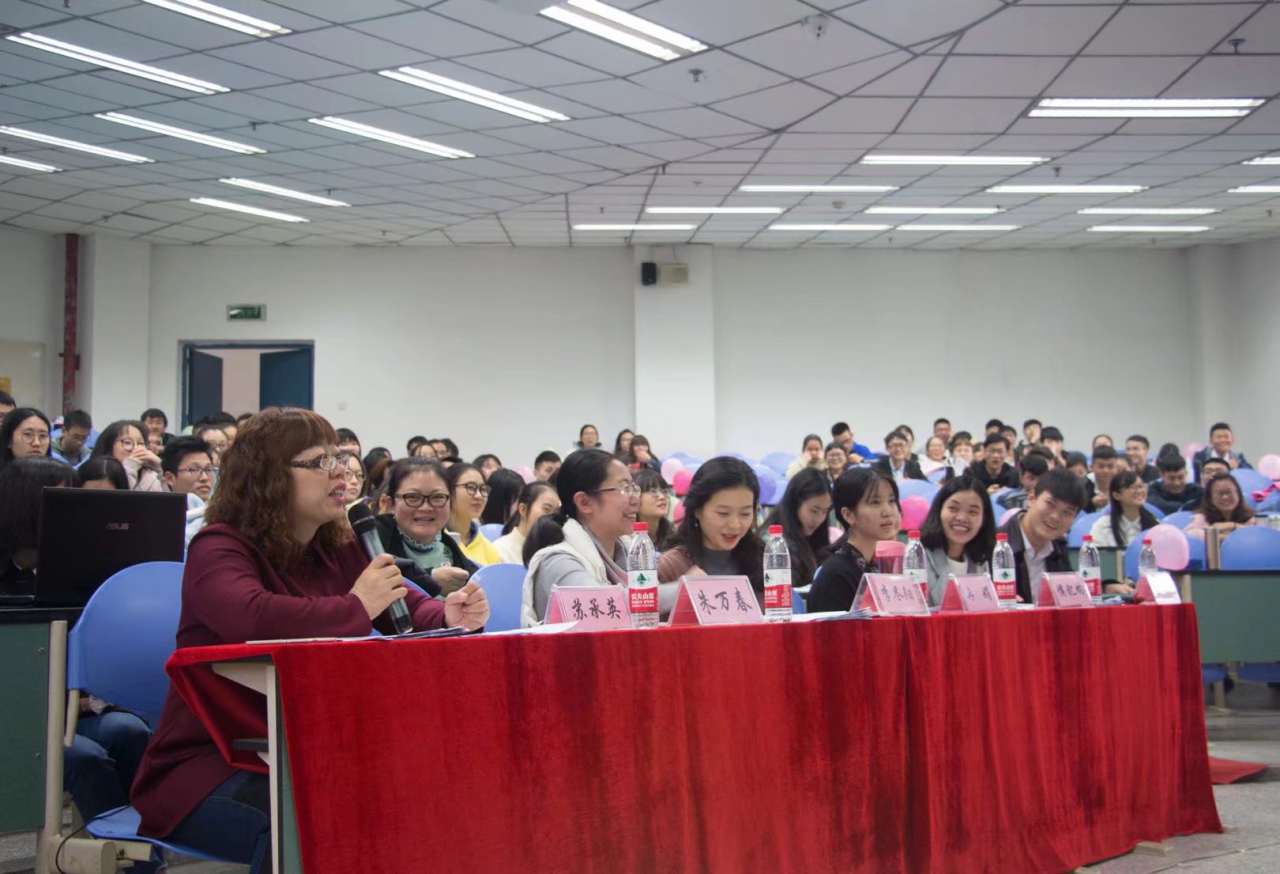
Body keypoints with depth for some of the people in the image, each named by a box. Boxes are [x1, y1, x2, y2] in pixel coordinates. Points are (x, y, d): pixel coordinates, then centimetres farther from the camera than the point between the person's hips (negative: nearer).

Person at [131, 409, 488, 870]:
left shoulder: (341, 549, 8)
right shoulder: (218, 548, -12)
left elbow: (409, 609, 9)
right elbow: (250, 617, -33)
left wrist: (449, 617, -15)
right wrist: (356, 608, -22)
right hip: (208, 764, -6)